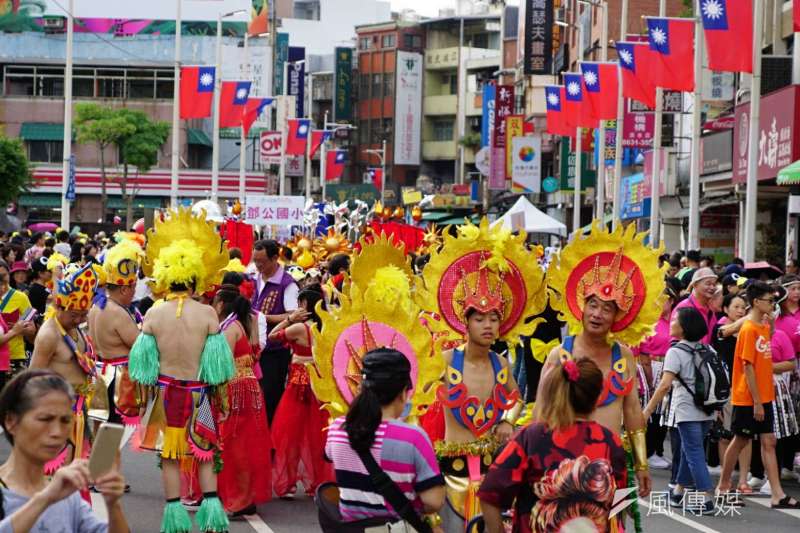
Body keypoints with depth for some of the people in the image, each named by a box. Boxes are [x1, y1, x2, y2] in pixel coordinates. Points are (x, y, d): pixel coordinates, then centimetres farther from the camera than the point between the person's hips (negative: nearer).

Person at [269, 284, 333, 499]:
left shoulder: (299, 328, -14)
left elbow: (272, 335, -3)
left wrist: (290, 319, -2)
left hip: (299, 384, -5)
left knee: (290, 433, 5)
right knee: (316, 434, 14)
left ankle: (287, 484, 6)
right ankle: (319, 482, 19)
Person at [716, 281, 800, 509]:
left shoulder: (764, 326, 9)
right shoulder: (749, 329, -16)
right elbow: (748, 367, -18)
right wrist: (756, 402, -18)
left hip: (763, 397, 8)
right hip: (748, 399, -8)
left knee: (769, 442, 3)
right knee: (740, 441, 6)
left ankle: (778, 495, 0)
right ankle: (723, 486, 22)